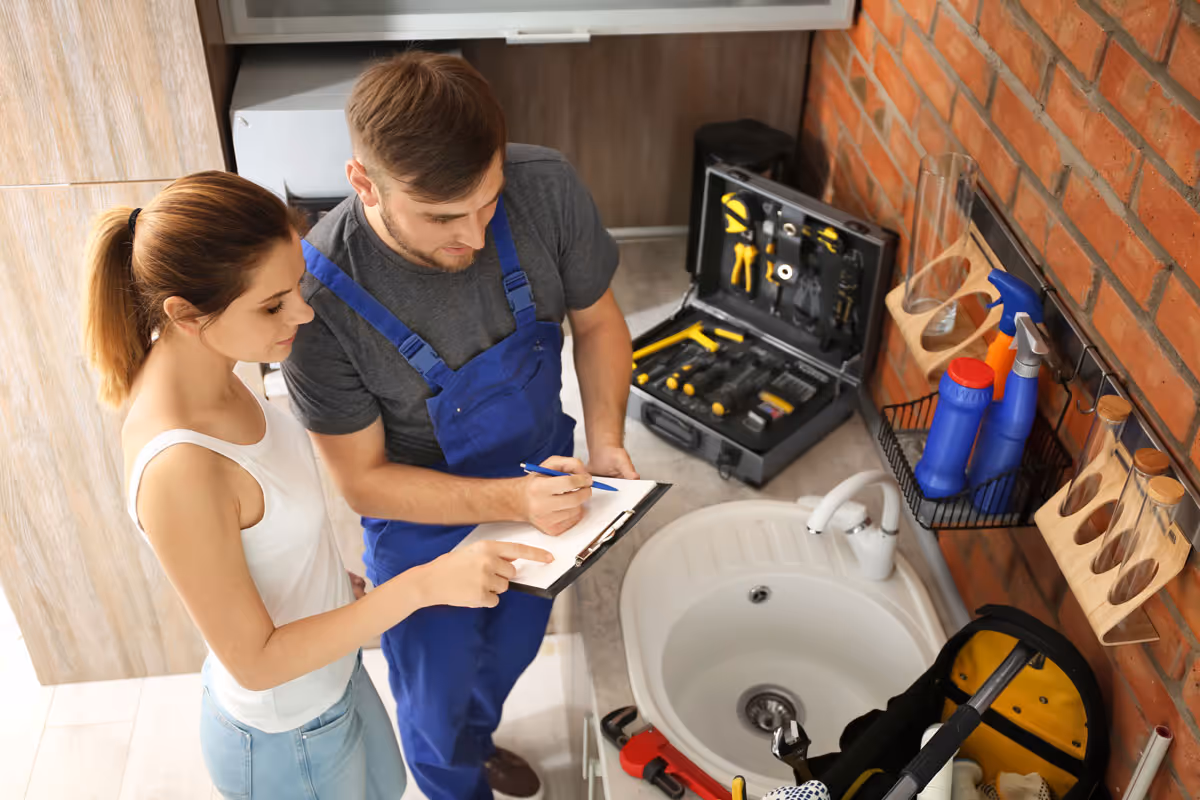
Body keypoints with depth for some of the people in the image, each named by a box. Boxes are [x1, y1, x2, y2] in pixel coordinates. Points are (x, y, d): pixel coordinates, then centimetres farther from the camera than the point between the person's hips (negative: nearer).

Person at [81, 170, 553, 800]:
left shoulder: (197, 367, -13)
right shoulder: (178, 471, -39)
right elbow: (254, 661, -29)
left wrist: (335, 579, 16)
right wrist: (424, 585, -34)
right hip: (286, 744, -7)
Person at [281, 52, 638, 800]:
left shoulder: (547, 188, -27)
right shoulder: (320, 295, -34)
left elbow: (597, 321, -7)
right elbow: (363, 479, -23)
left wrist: (605, 442, -20)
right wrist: (510, 501, -34)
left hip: (542, 487, 4)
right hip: (427, 527, -4)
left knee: (509, 656, 32)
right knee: (437, 697, 23)